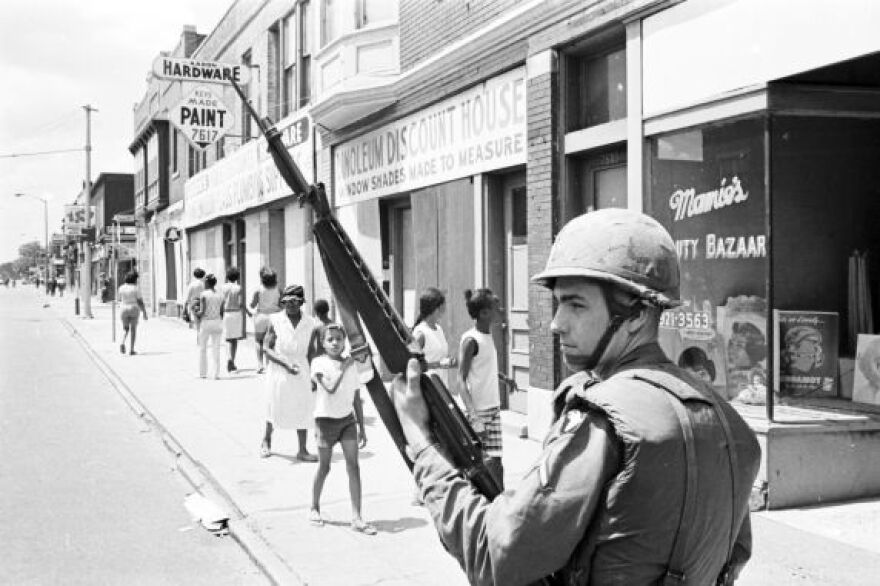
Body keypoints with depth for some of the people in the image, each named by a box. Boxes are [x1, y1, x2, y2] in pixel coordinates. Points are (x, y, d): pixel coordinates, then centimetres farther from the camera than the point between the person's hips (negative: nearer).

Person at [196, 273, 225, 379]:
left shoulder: (203, 294, -9)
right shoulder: (220, 296, 4)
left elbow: (202, 312, -14)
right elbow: (222, 313, 5)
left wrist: (197, 313, 6)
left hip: (205, 322, -3)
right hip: (217, 323, 3)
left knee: (202, 348, 10)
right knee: (216, 349, 6)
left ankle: (203, 373, 11)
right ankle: (216, 373, 3)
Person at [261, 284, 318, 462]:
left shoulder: (309, 323, -1)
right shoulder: (275, 321, -9)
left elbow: (309, 352, 8)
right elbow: (267, 349, -8)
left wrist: (312, 375, 7)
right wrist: (285, 363, -20)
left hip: (301, 372, 2)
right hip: (279, 372, -2)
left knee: (303, 410, 1)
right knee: (275, 408, 12)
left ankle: (302, 451, 10)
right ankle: (266, 440, 38)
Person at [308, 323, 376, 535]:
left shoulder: (351, 365, 4)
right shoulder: (319, 362, -9)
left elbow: (356, 400, 8)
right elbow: (331, 387, -25)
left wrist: (362, 428, 8)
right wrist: (343, 367, -18)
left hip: (347, 418, 3)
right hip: (326, 419, -3)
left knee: (353, 466, -6)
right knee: (324, 467, 8)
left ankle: (356, 517, -5)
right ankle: (314, 507, 31)